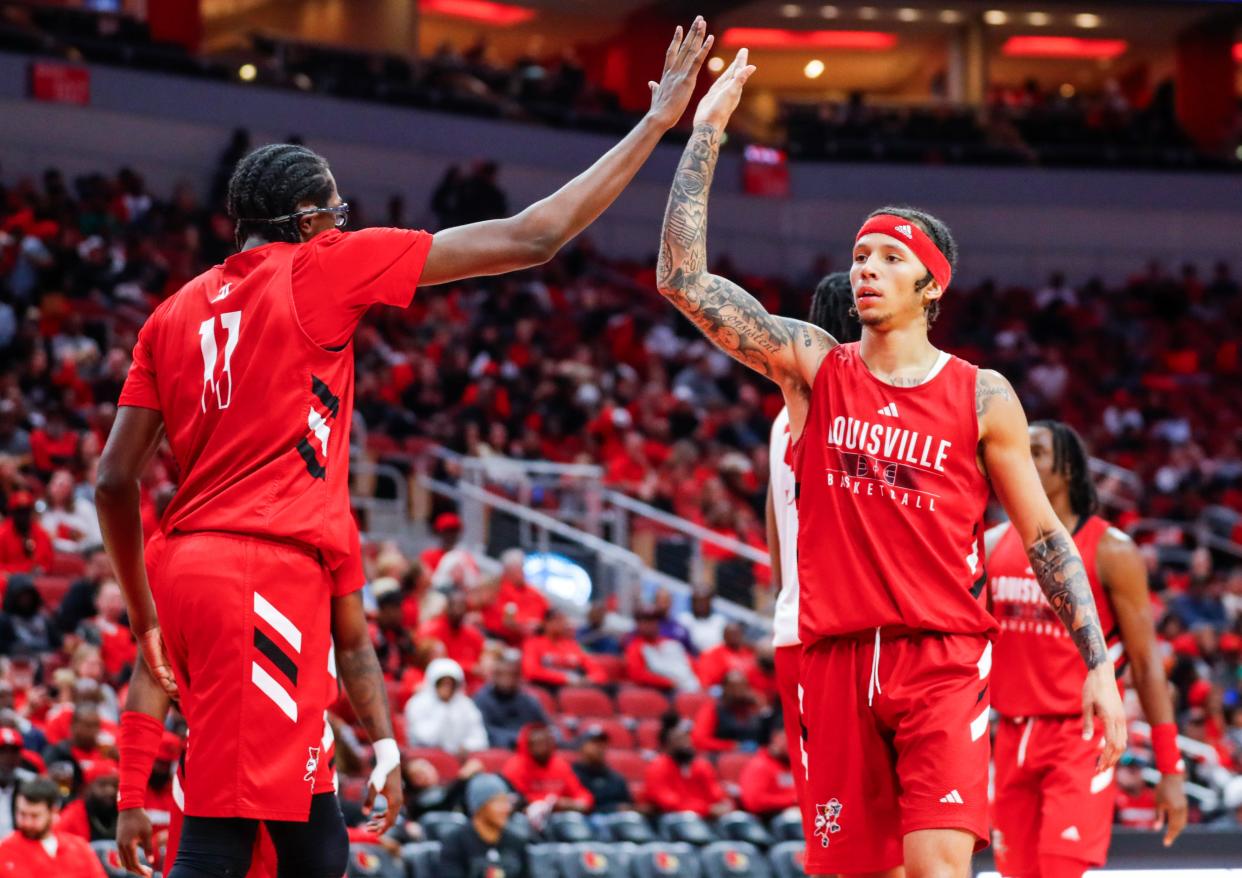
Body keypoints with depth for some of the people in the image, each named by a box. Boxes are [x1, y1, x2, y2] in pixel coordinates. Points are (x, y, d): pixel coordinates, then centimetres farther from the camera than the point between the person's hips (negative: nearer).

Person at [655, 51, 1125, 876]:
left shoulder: (982, 396, 4)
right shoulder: (812, 365, 7)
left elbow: (1045, 536, 7)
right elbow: (684, 280, -1)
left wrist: (1099, 664, -1)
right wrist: (705, 133, -4)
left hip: (943, 659, -2)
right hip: (837, 655, 2)